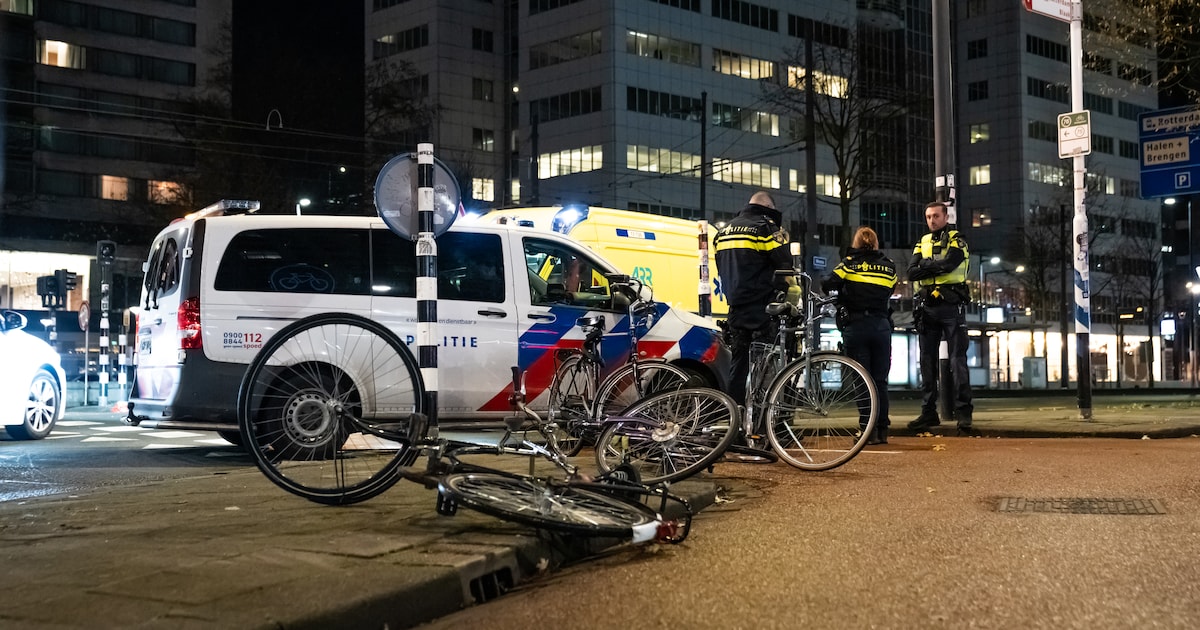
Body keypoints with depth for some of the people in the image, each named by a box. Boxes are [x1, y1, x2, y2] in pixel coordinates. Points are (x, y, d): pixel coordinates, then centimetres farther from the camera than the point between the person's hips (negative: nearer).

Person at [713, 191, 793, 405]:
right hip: (761, 307, -7)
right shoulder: (766, 227, -6)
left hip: (736, 307, 7)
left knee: (738, 362, 11)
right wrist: (786, 286, 8)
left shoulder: (724, 231, 17)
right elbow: (784, 264, -8)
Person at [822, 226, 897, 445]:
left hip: (855, 326, -2)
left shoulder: (849, 263, -1)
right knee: (880, 380, 8)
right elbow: (891, 290, 9)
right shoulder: (889, 266, 9)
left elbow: (828, 285, -7)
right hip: (881, 326, 3)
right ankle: (882, 430, 10)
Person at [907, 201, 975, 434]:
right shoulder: (922, 243, 17)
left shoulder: (957, 240, 4)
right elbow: (912, 273, 2)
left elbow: (949, 263, -16)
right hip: (926, 308, 5)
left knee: (958, 360, -7)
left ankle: (963, 413, -9)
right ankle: (928, 413, 12)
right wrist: (937, 266, -10)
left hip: (951, 306, -5)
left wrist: (926, 265, -4)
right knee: (927, 361, 6)